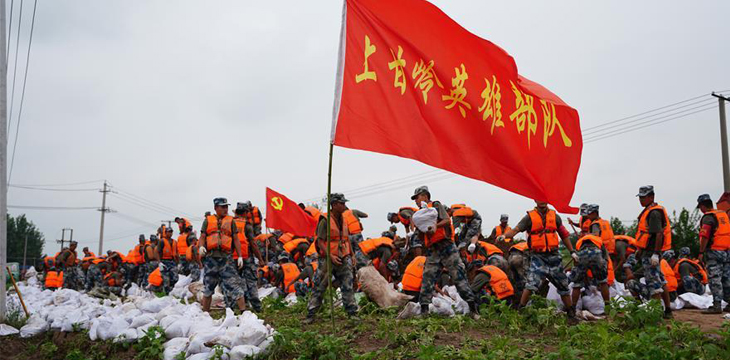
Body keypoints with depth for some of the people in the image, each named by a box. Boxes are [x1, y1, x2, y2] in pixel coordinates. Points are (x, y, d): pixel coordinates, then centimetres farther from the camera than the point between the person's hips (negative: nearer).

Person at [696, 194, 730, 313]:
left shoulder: (708, 217, -11)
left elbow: (705, 236, -19)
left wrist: (701, 252, -16)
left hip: (714, 251, -8)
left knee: (714, 279, -5)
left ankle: (717, 305, -7)